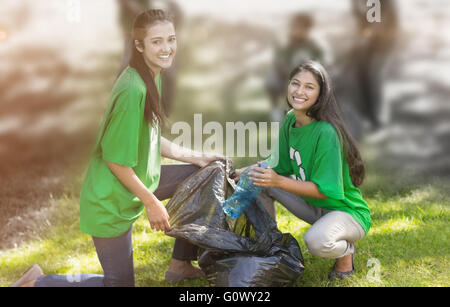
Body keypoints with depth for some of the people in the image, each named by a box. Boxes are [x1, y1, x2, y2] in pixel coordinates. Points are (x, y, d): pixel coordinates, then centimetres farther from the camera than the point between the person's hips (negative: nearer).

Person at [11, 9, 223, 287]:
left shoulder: (152, 78, 2)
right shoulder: (133, 90, -28)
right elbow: (115, 160, -24)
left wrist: (193, 157, 7)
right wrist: (151, 202, -17)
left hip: (138, 180, 9)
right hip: (112, 200, -9)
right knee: (120, 283, 2)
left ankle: (181, 264, 21)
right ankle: (37, 283, 17)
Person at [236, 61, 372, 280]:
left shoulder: (326, 133, -26)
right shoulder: (290, 120, -2)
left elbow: (323, 190, -26)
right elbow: (279, 166, 7)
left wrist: (279, 181, -33)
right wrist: (246, 172, -10)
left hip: (347, 211, -8)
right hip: (313, 207, 8)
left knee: (316, 241, -38)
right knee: (259, 180, -3)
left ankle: (345, 250, -2)